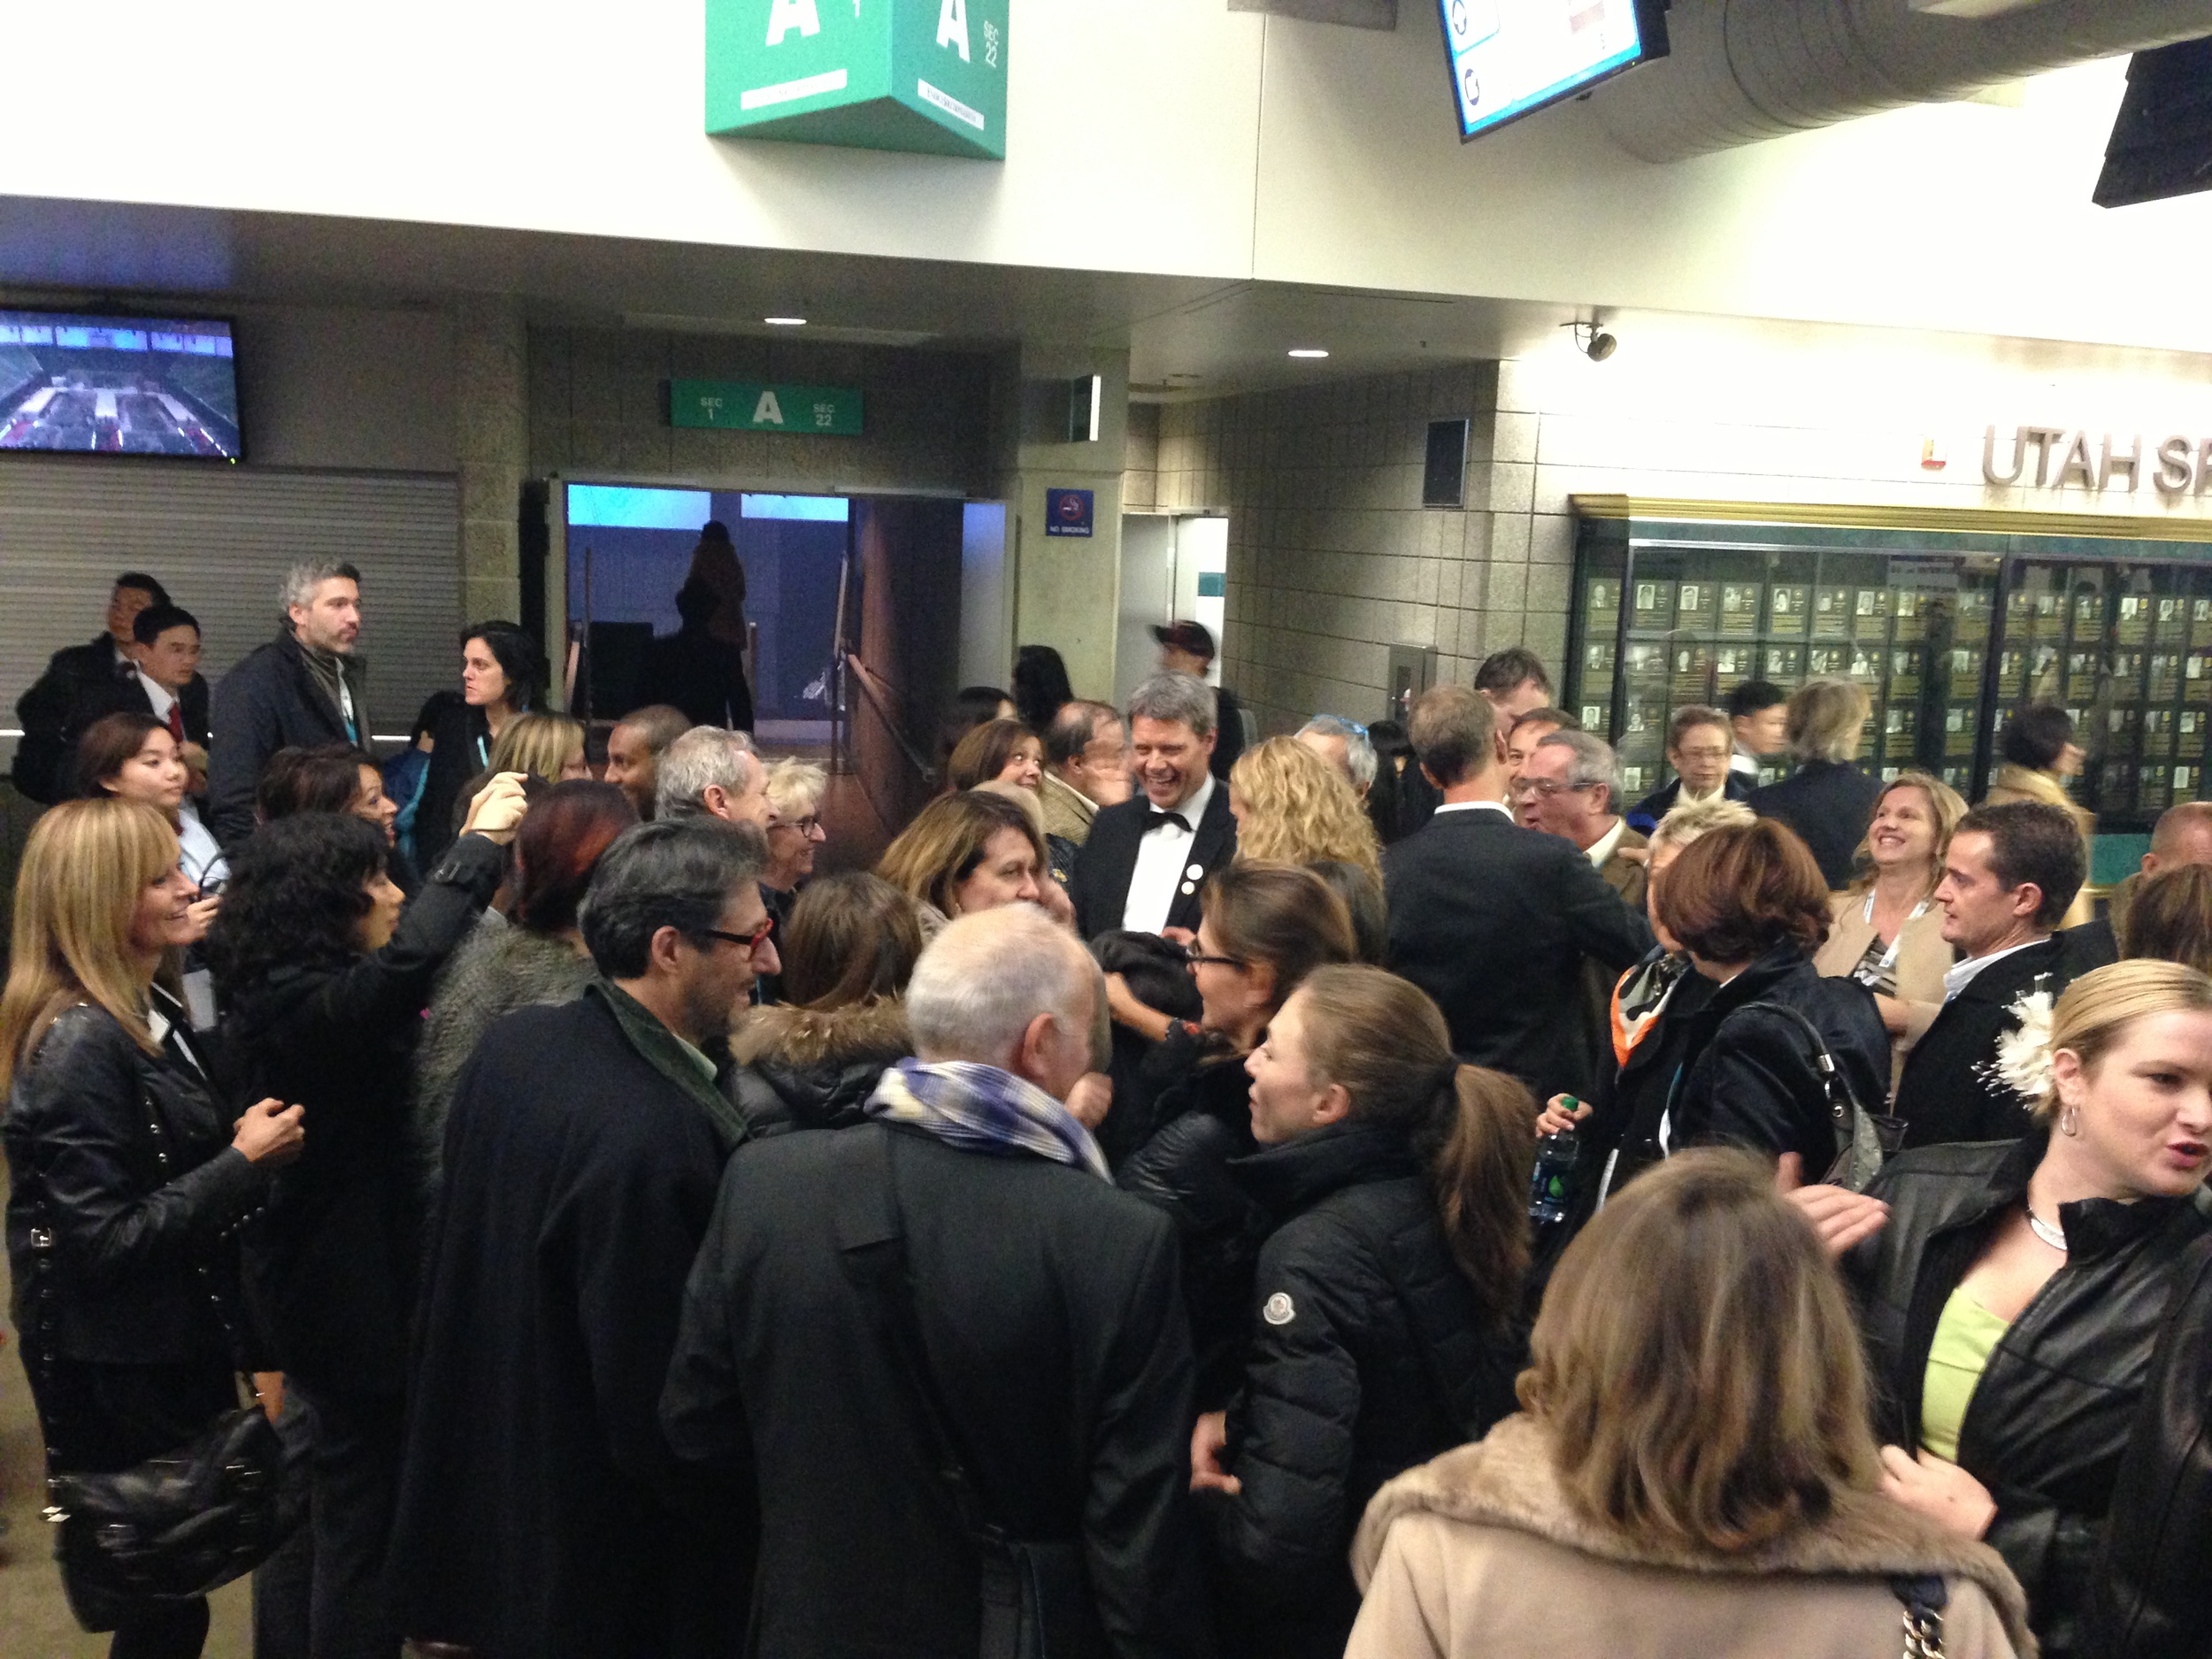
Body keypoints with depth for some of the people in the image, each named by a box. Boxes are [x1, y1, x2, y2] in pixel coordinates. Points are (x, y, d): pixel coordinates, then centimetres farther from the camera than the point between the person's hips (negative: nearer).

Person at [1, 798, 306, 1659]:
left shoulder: (152, 1008, 4)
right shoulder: (78, 1044, -23)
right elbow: (104, 1239, -24)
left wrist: (245, 1138, 1)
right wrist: (244, 1163, -22)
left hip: (180, 1344, 8)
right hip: (123, 1372, -8)